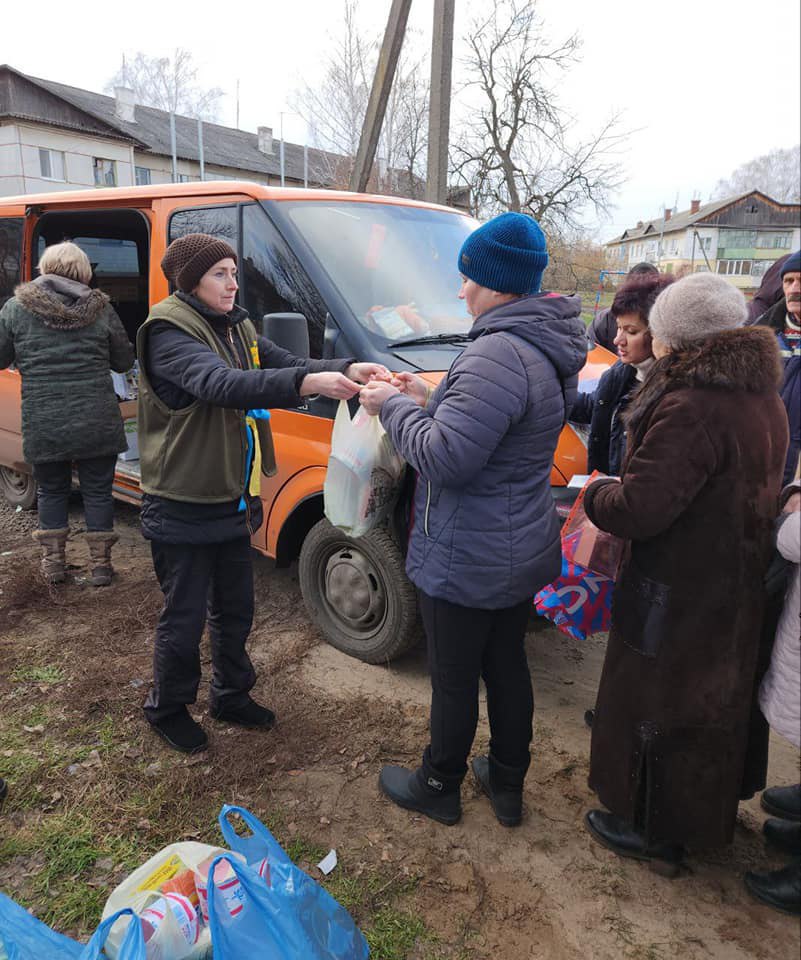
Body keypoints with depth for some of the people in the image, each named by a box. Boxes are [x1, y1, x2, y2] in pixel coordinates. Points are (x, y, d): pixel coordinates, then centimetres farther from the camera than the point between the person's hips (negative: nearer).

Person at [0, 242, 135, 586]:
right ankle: (100, 565, 18)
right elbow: (124, 361, 6)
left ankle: (53, 562, 24)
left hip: (43, 424, 1)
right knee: (97, 490, 11)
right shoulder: (100, 309, -1)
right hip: (96, 423, 0)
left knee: (51, 490, 17)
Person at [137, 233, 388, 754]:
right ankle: (167, 708, 33)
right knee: (185, 618, 9)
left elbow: (288, 364, -4)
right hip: (184, 510, -7)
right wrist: (307, 382, -48)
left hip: (232, 502, 8)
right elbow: (221, 384, -36)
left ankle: (231, 695, 41)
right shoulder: (170, 335, -17)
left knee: (235, 610, 20)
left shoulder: (239, 329, 9)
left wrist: (348, 370, -24)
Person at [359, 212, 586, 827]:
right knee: (507, 664, 22)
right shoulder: (545, 348, 6)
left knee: (454, 679, 11)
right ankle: (508, 786, 40)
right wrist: (427, 400, 8)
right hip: (521, 551, 9)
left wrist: (392, 407, -14)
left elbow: (446, 457, -29)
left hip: (467, 562, -9)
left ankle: (439, 788, 35)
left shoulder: (498, 353, -27)